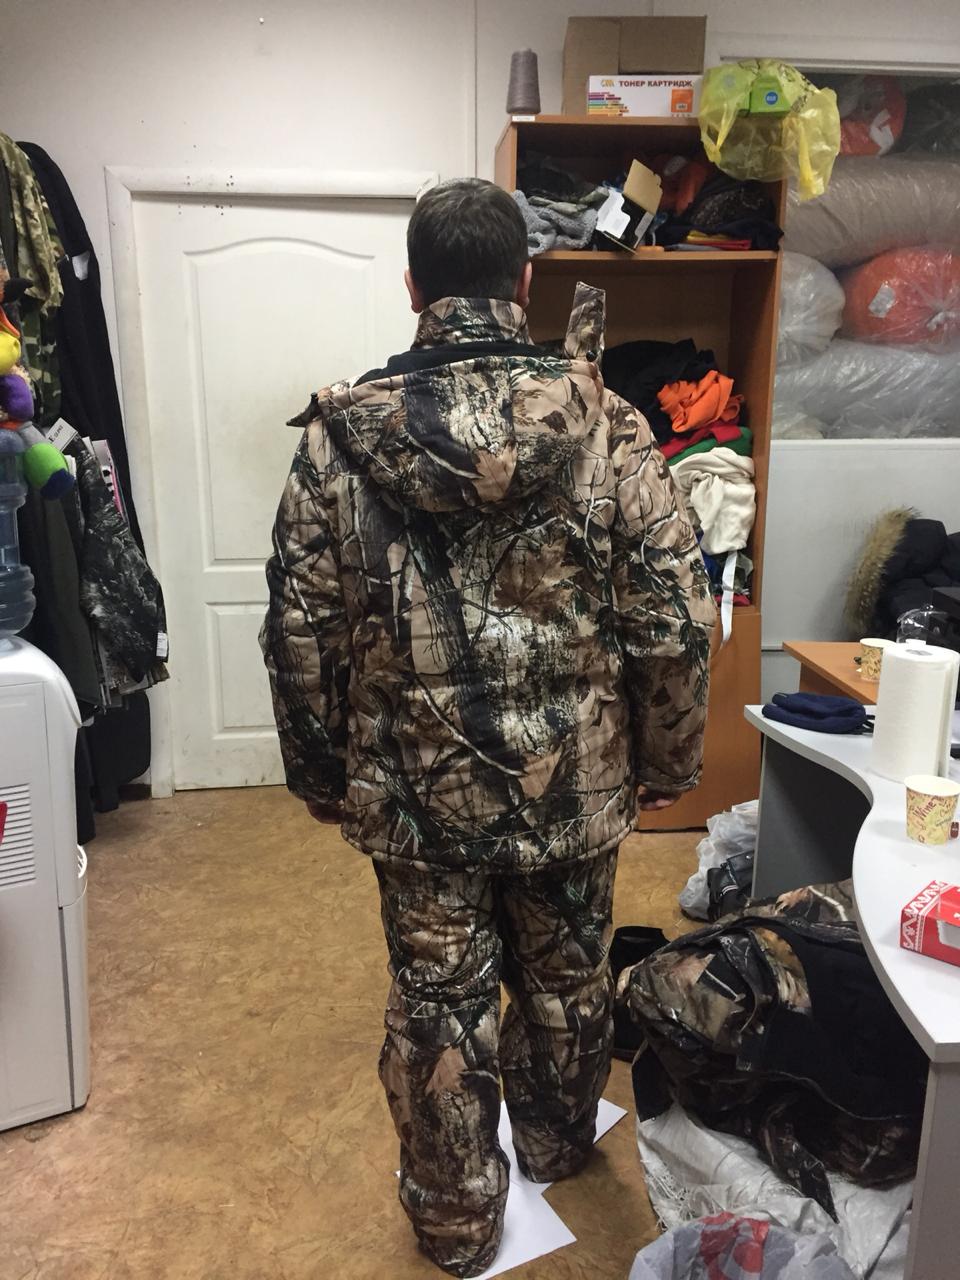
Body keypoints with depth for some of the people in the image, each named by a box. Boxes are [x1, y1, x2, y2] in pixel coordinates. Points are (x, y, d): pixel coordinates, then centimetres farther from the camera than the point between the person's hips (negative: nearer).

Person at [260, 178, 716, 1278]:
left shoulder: (338, 436, -10)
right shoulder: (605, 426, -11)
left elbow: (299, 632, -6)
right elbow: (674, 620, -9)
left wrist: (321, 775, 8)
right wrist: (667, 761, 5)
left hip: (417, 796, 0)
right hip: (575, 789, 1)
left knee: (437, 1004, 18)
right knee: (567, 981, 24)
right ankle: (559, 1148, 51)